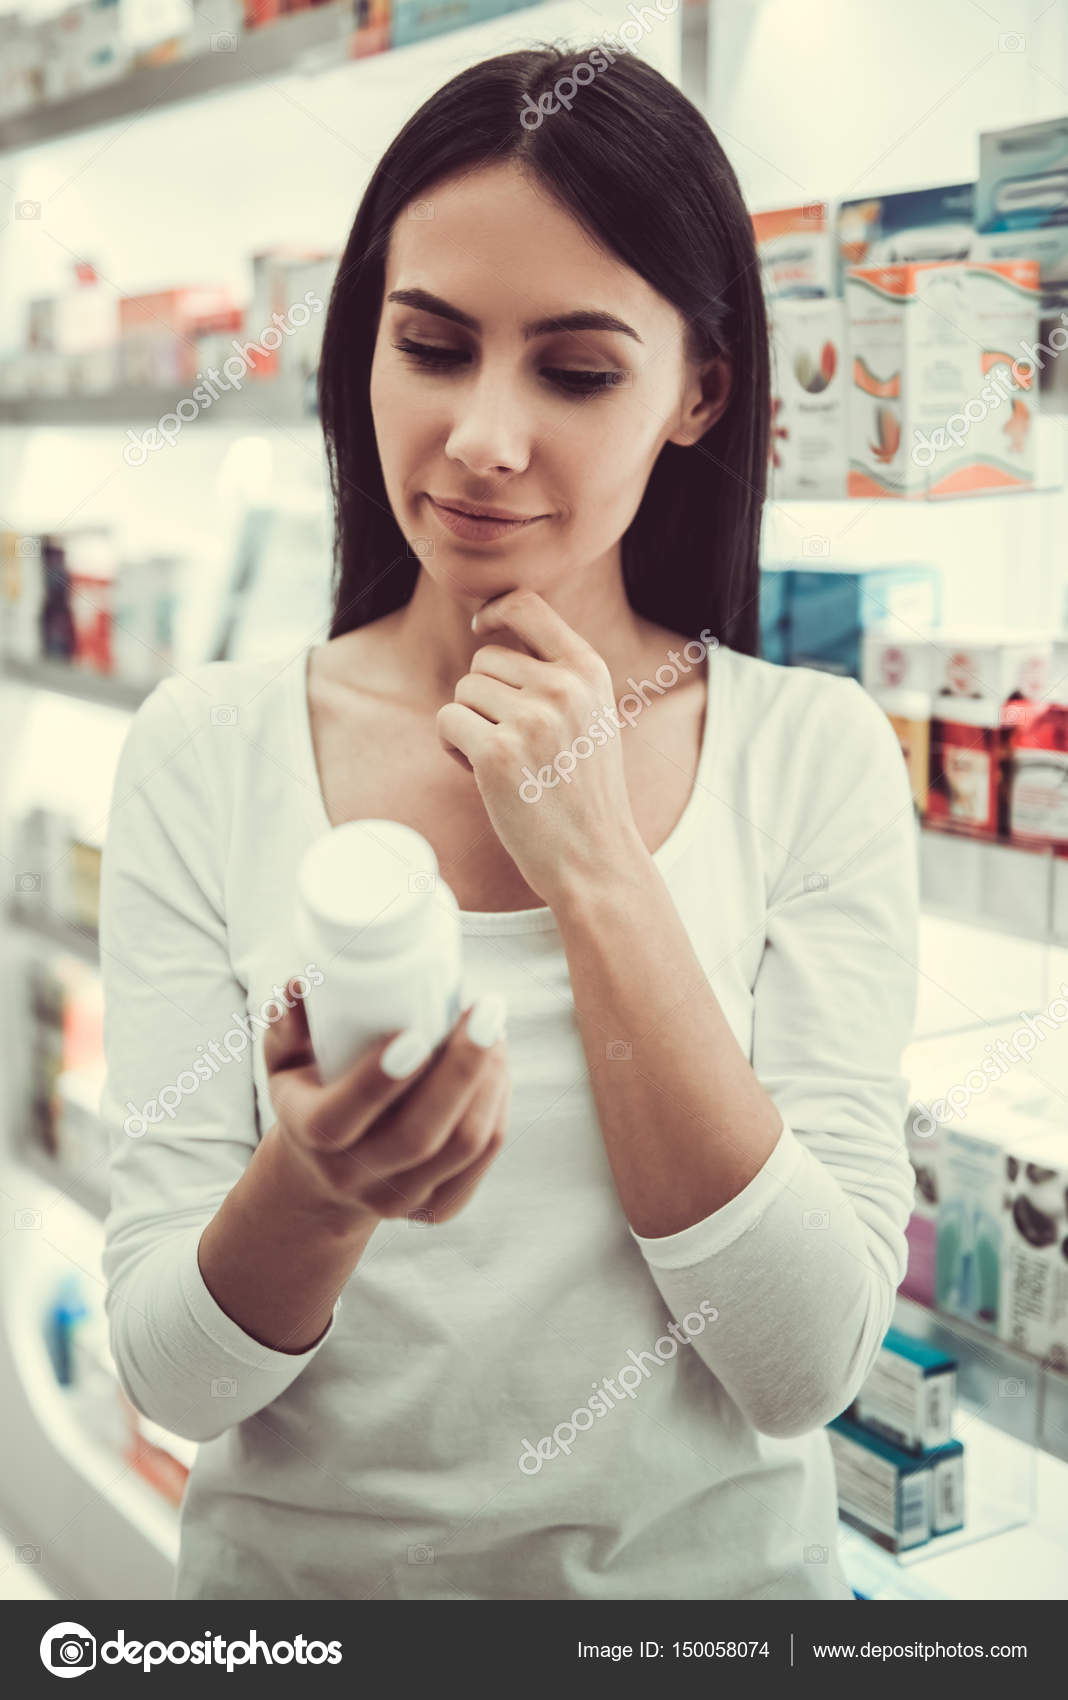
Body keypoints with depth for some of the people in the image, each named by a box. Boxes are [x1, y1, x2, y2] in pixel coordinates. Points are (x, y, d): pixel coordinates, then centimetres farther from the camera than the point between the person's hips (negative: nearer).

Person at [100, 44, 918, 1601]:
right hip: (300, 1567, 0)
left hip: (709, 1566, 0)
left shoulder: (816, 756, -10)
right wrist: (314, 1181, -31)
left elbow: (810, 1363, -16)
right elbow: (174, 1372, -12)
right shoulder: (207, 752, -10)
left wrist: (596, 869, -20)